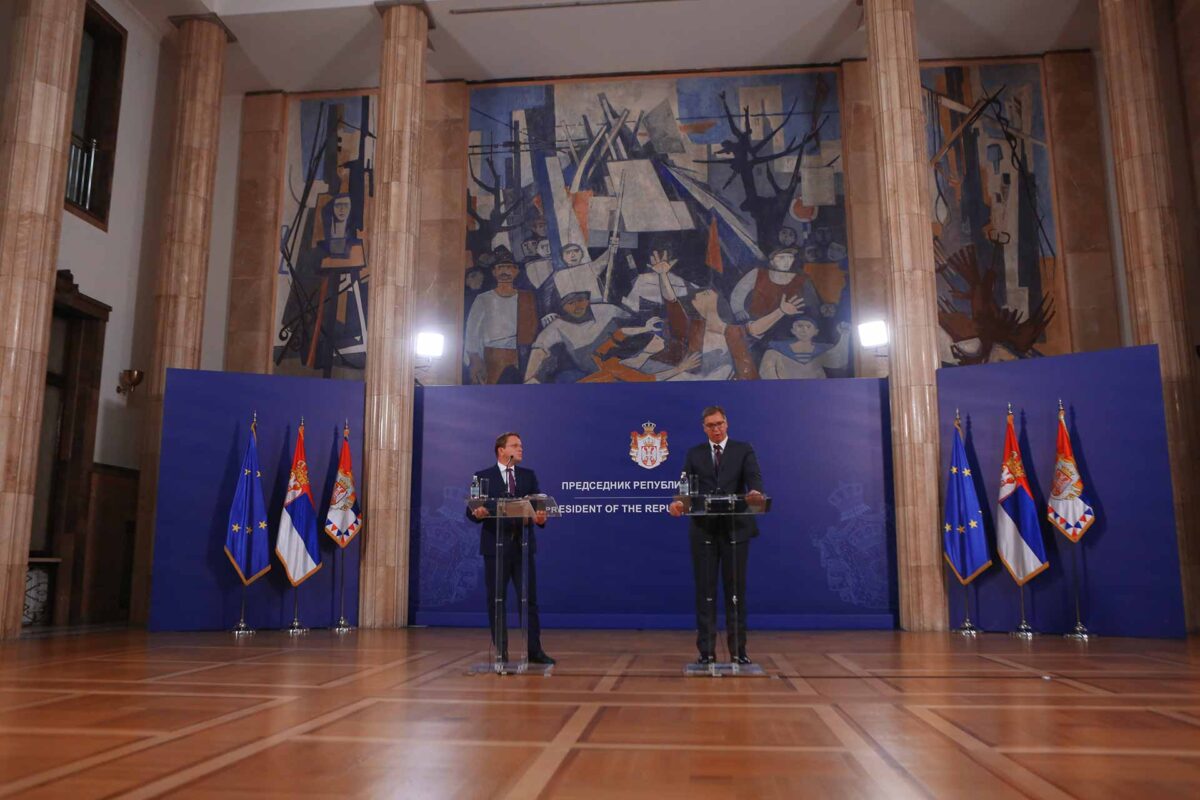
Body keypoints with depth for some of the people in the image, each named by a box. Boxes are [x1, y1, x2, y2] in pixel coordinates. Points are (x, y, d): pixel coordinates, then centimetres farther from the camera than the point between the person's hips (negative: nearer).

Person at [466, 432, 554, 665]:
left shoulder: (529, 476, 10)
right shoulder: (483, 477, 1)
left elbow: (537, 506, 3)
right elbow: (471, 511, -4)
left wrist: (540, 518, -20)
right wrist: (477, 513, -27)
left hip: (522, 546, 2)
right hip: (495, 546, -2)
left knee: (529, 599, 4)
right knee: (496, 601, 4)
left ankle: (534, 650, 11)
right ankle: (501, 653, 13)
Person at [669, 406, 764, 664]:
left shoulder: (744, 450, 6)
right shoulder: (694, 454, 10)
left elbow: (754, 476, -10)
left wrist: (755, 492, -34)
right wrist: (678, 502, -23)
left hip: (735, 529, -1)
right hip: (704, 530, 1)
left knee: (736, 590, 5)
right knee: (705, 591, 4)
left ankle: (738, 650, 14)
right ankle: (706, 651, 10)